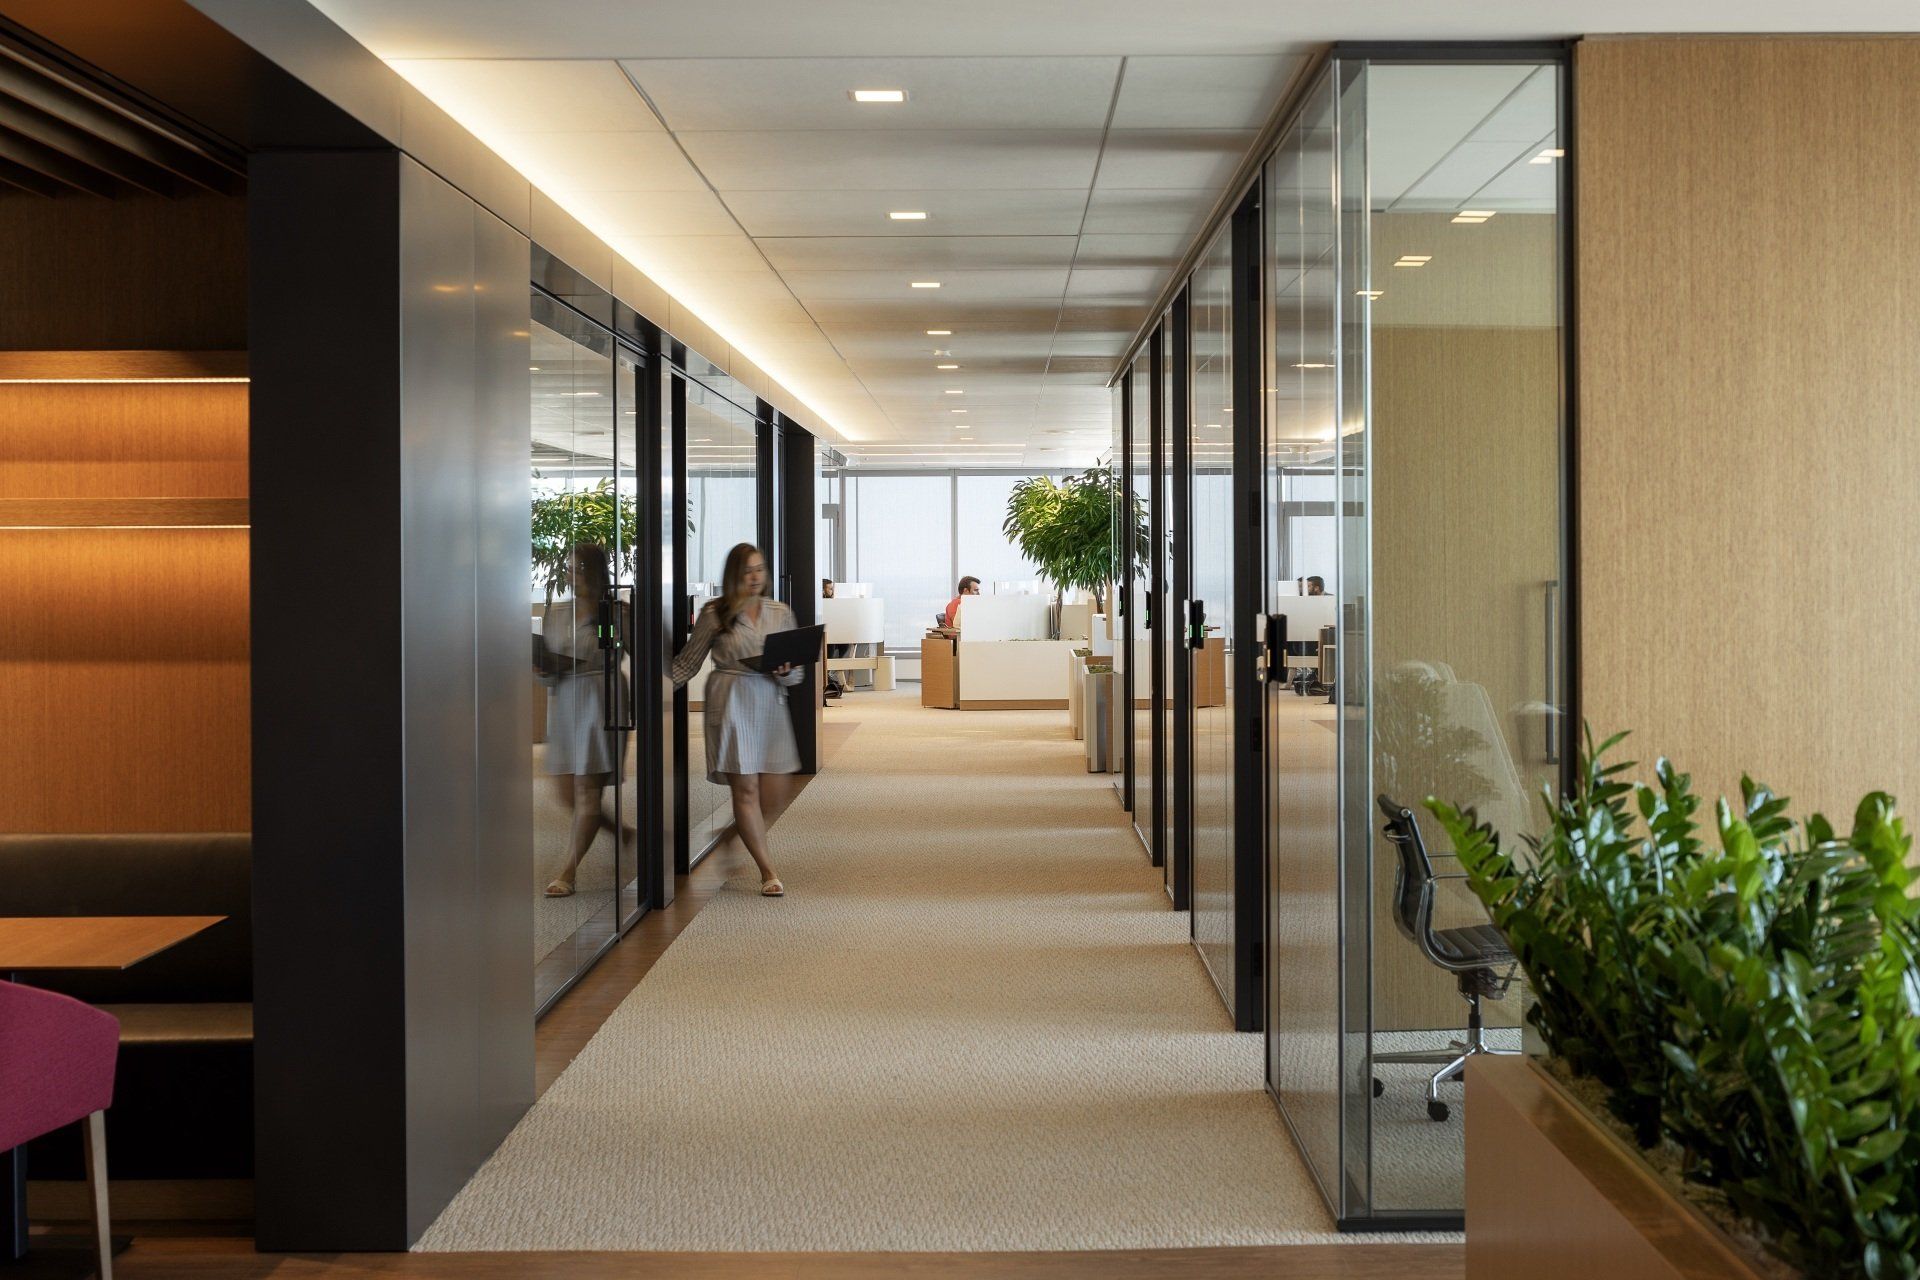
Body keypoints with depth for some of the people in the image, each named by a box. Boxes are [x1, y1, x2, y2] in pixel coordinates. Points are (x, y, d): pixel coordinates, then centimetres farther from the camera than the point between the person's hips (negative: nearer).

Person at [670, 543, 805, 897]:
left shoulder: (781, 613, 10)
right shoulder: (714, 614, 1)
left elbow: (798, 673, 12)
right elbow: (688, 661, 8)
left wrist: (784, 672, -10)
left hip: (770, 702, 4)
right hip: (730, 703, -3)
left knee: (773, 795, 1)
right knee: (745, 788, -6)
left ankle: (743, 835, 33)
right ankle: (767, 871, 1)